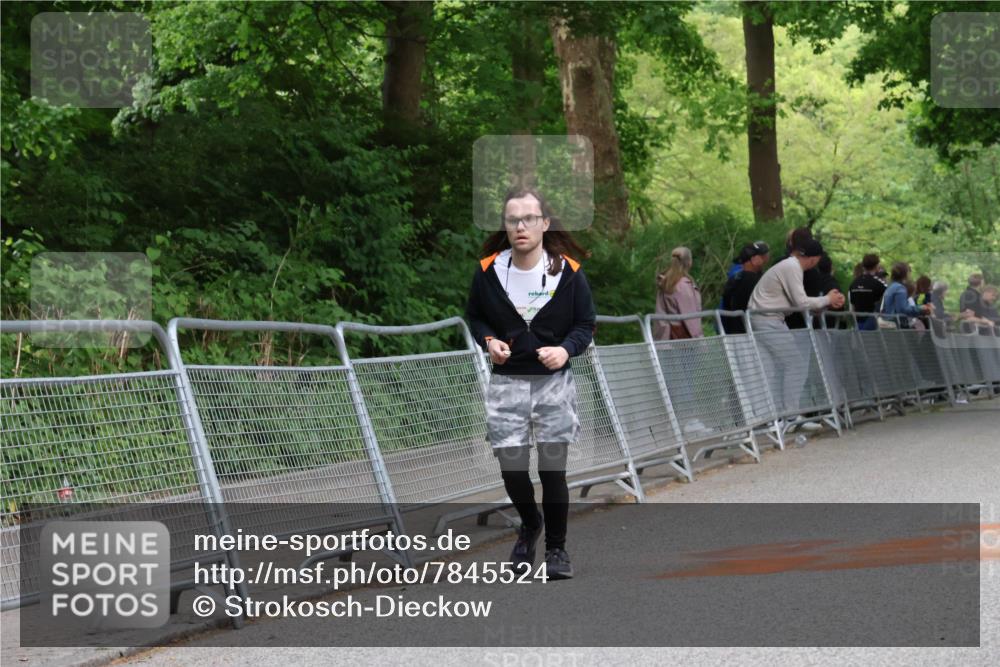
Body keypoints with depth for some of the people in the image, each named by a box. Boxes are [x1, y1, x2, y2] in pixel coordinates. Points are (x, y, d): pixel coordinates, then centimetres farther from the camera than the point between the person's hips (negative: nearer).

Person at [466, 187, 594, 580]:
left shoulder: (568, 271, -6)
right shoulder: (488, 271, -3)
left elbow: (586, 324, 2)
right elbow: (474, 316, 12)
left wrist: (566, 349, -18)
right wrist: (488, 340, -9)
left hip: (553, 381, -1)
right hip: (506, 382, 1)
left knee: (553, 469, 0)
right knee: (511, 468, 2)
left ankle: (556, 547, 18)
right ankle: (529, 524, 34)